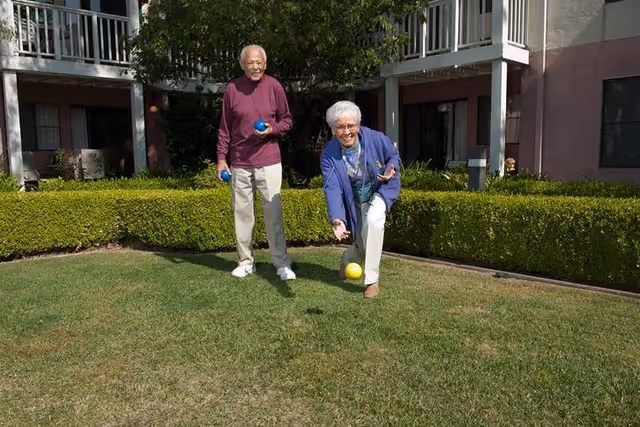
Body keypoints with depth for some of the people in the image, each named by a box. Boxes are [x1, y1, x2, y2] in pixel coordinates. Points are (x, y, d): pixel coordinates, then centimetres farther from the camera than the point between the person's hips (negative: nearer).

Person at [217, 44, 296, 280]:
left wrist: (272, 129, -12)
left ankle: (282, 263, 4)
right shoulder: (232, 88, 2)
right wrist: (221, 159, 2)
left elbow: (287, 121, 8)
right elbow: (224, 128, 7)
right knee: (242, 213, 6)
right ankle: (245, 261, 18)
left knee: (273, 212, -2)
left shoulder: (274, 86, 1)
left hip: (268, 162, -1)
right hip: (239, 163, 1)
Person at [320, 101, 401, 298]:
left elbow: (394, 156, -3)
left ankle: (372, 280, -20)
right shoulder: (329, 154, -24)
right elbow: (332, 188, -32)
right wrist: (337, 219, -47)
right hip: (354, 200, 1)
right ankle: (348, 259, 51)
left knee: (373, 221, -33)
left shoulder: (376, 139, -23)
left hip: (381, 190, -1)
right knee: (362, 246, 8)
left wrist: (392, 168, -27)